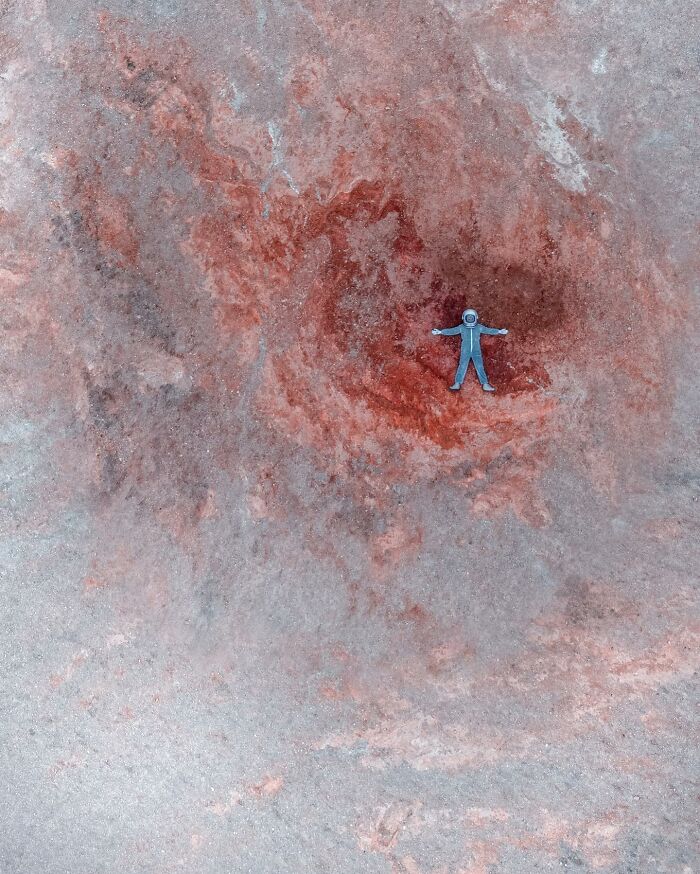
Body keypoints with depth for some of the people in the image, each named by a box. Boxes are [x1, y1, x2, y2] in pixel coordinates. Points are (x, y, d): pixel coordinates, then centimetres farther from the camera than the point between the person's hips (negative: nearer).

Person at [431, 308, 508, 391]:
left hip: (476, 351, 1)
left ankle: (485, 384, -3)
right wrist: (440, 331, -12)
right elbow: (451, 331, -4)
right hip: (465, 351, -1)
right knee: (462, 367, -7)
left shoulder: (479, 327, 2)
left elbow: (489, 330, 6)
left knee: (480, 367, -3)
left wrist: (499, 331, 2)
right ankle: (457, 384, -5)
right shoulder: (461, 327, -2)